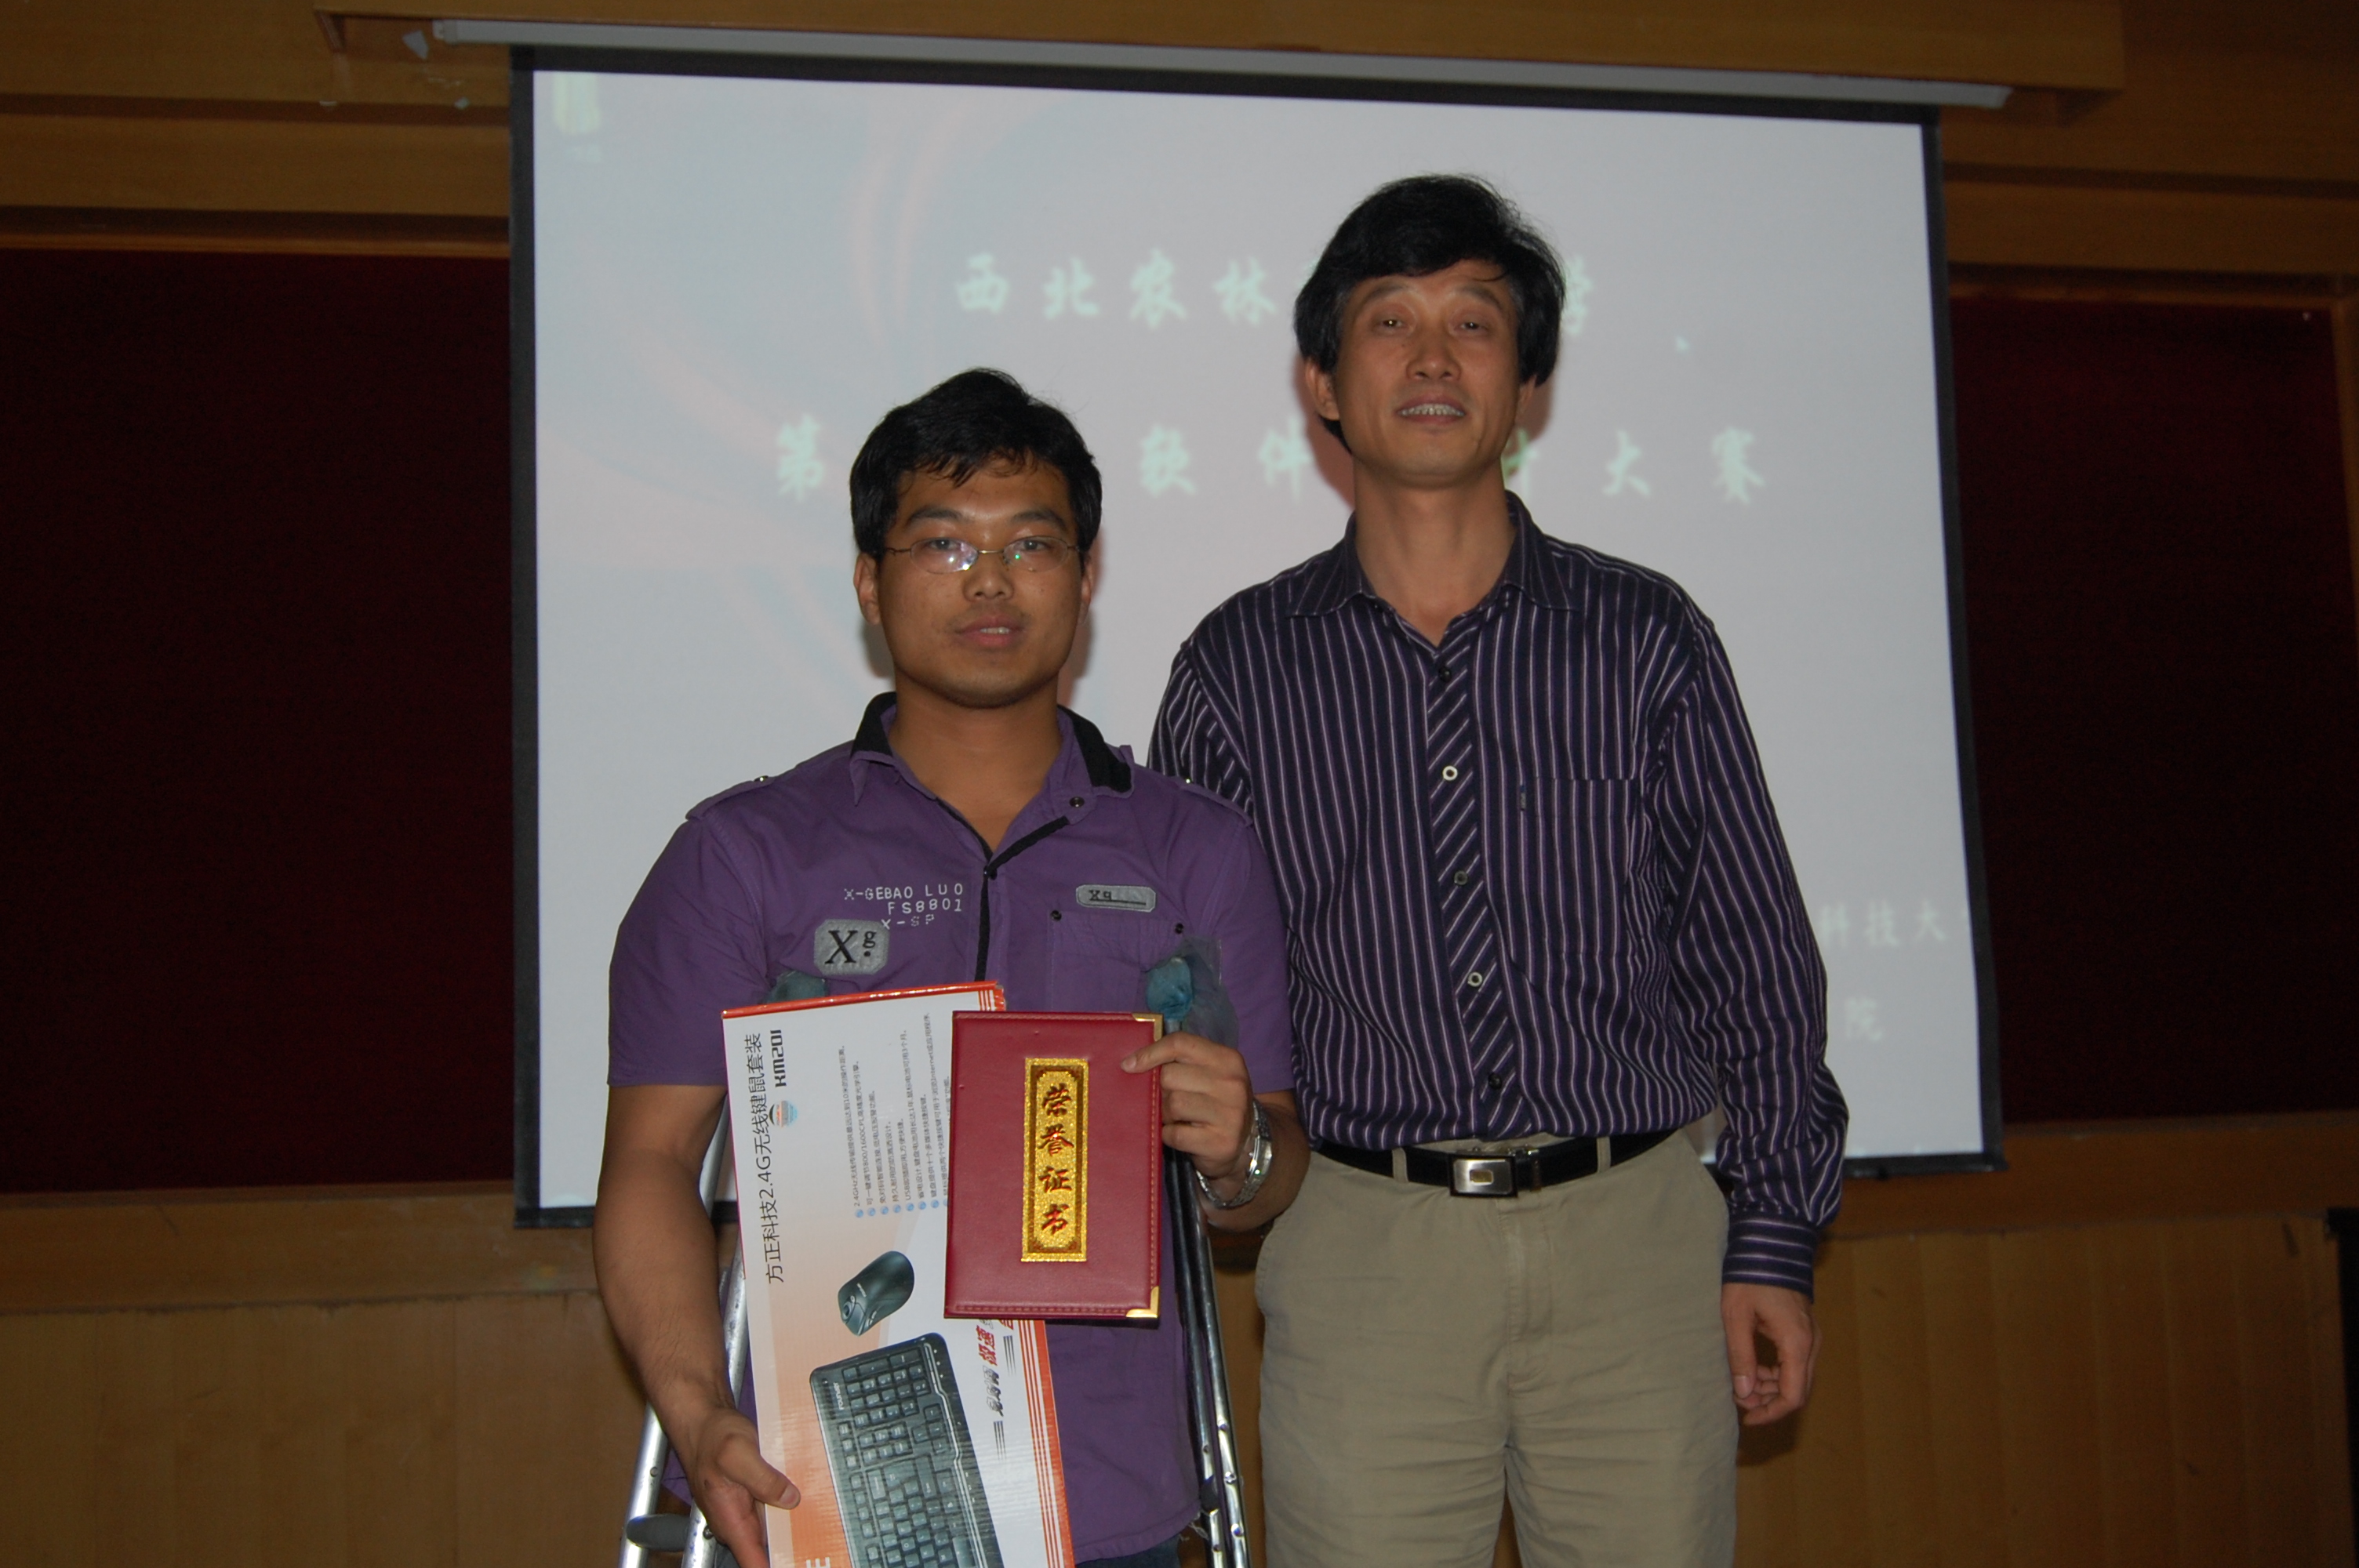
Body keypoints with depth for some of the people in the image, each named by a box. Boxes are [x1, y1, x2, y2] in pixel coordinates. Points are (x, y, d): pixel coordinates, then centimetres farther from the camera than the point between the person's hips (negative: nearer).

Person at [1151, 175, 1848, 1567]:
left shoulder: (1646, 636, 5)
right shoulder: (1239, 666, 5)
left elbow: (1757, 954, 6)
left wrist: (1776, 1234, 2)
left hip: (1639, 1239, 1)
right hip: (1367, 1247, 0)